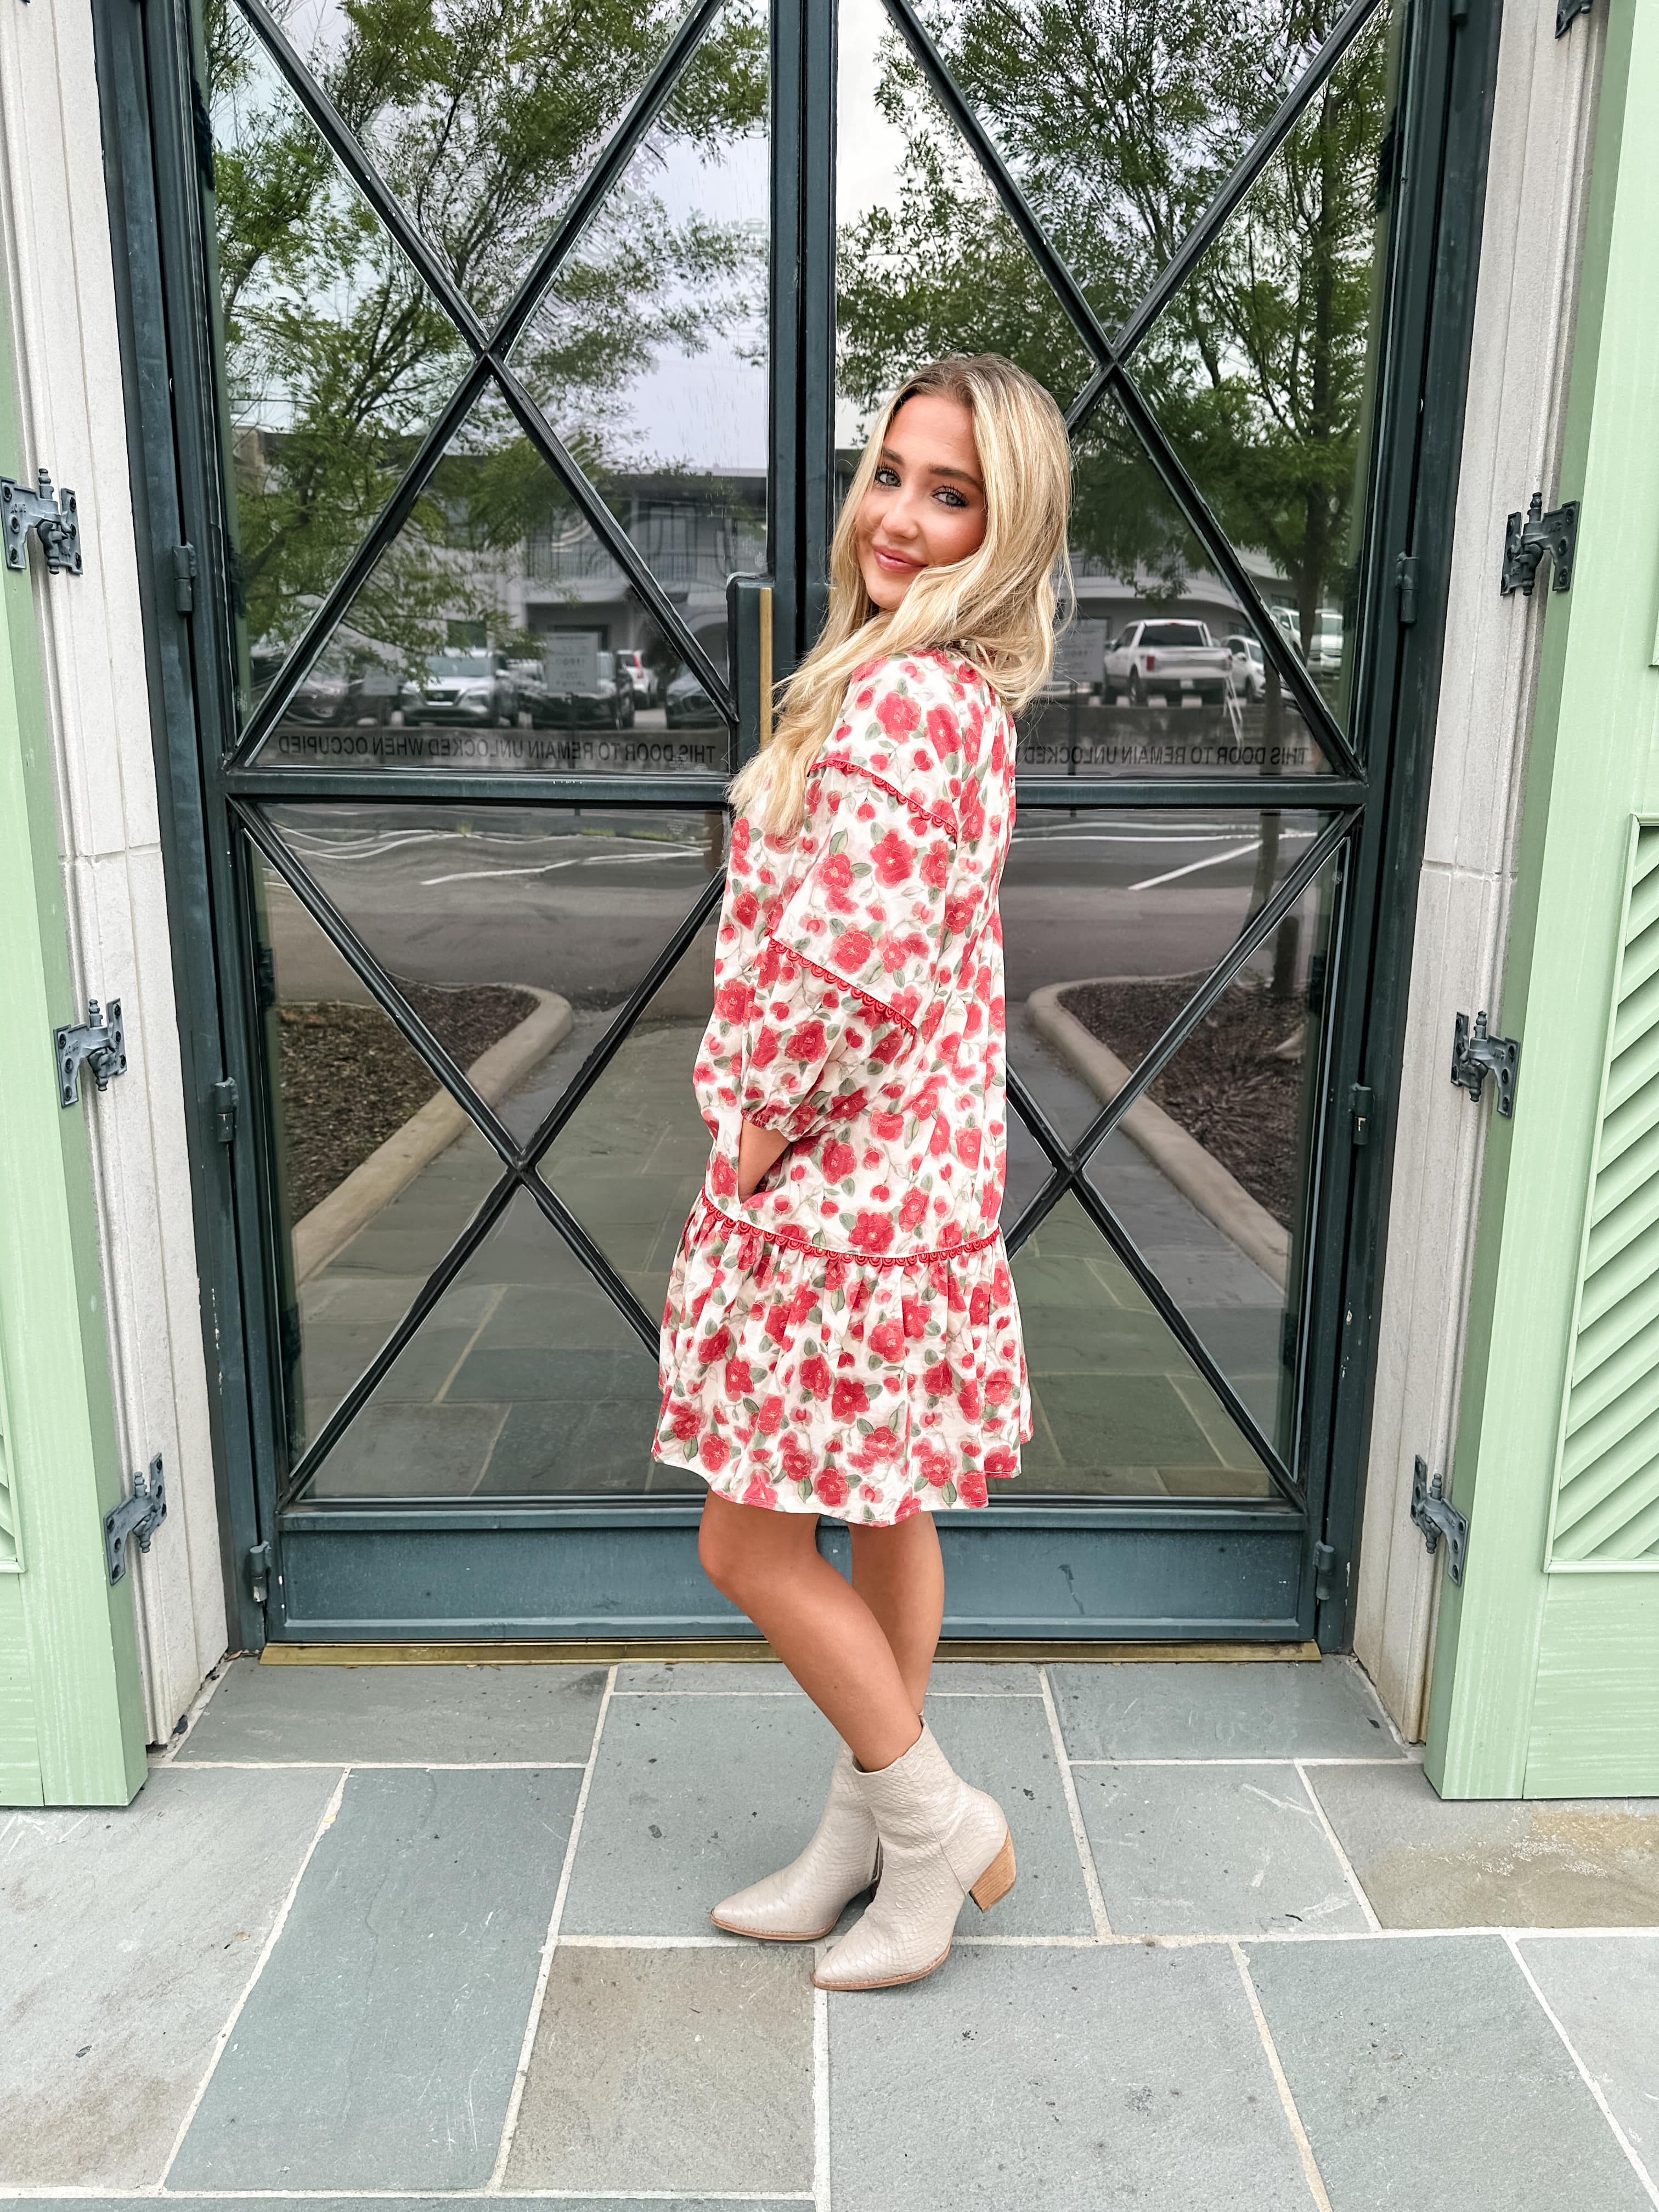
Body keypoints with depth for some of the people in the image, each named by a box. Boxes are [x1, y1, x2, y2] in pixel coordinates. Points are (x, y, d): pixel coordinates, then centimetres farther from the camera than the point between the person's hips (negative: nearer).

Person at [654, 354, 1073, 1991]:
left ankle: (936, 1822, 24)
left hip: (842, 1183, -10)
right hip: (908, 1170, 10)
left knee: (751, 1539, 5)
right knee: (886, 1516, 19)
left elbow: (856, 964, -31)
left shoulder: (900, 697, -20)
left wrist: (769, 1120, -13)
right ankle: (870, 1830, 37)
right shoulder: (963, 693, 12)